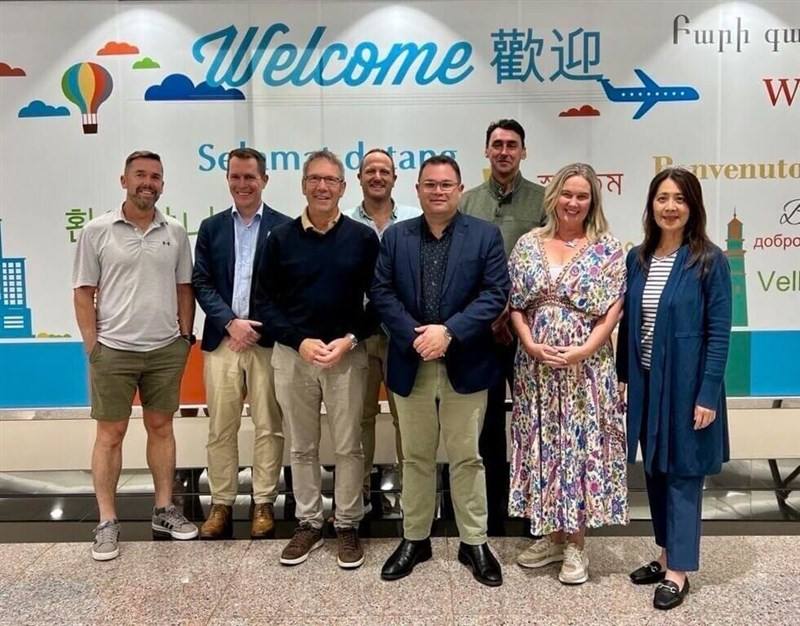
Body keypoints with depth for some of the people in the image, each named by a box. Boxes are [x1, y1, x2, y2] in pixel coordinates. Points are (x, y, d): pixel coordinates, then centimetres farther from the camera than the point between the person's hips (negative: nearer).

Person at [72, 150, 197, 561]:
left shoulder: (175, 233, 4)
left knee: (161, 427, 12)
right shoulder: (97, 231, -3)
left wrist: (185, 336, 5)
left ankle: (164, 510, 24)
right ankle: (107, 522, 16)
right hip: (113, 351, -2)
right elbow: (84, 293, -2)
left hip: (166, 350, 3)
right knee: (110, 434, 6)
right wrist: (92, 346, -6)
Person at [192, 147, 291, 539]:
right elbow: (201, 284, 4)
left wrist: (261, 328, -9)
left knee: (268, 427, 5)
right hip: (221, 340, 2)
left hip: (268, 341, -2)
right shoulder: (211, 227, 10)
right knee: (220, 428, 7)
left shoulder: (284, 227, 2)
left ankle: (264, 503, 17)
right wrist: (231, 322, -11)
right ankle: (221, 503, 19)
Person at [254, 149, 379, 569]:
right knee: (302, 447, 12)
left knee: (348, 446, 5)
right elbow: (265, 300, 2)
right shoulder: (281, 238, 2)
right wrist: (300, 341, -9)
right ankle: (308, 524, 27)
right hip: (292, 354, 2)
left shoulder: (363, 238, 0)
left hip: (348, 355, -1)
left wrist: (350, 340, -11)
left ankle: (348, 526, 21)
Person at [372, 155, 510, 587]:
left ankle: (474, 543, 23)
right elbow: (381, 292, -1)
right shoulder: (395, 236, 7)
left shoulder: (485, 235, 1)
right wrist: (413, 336, -15)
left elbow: (495, 293, -7)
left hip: (464, 365, -2)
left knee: (466, 457, 8)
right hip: (411, 364, 2)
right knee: (415, 457, 13)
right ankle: (414, 539, 28)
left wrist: (449, 331, -18)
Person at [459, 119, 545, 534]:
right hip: (481, 327, 2)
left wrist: (514, 311, -11)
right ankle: (493, 511, 23)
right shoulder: (468, 202, 8)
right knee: (489, 421, 10)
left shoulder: (543, 200, 2)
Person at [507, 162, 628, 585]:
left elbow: (612, 310, -5)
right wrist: (531, 345, -9)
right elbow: (515, 304, 4)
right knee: (542, 445, 9)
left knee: (582, 445, 3)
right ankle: (551, 535, 25)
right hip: (536, 365, 3)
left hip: (586, 365, -2)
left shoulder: (606, 249, 0)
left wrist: (583, 350, -15)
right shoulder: (528, 244, 6)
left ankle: (575, 543, 17)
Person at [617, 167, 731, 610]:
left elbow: (719, 333, -11)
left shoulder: (709, 261, -9)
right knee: (655, 471, 14)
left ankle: (678, 571, 16)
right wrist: (621, 377, 6)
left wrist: (708, 395, -15)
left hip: (686, 383, -5)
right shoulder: (637, 258, 5)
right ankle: (666, 554, 31)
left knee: (682, 473, 4)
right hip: (645, 382, 5)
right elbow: (628, 324, 8)